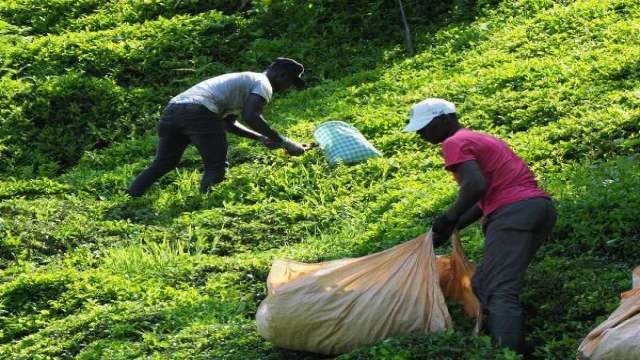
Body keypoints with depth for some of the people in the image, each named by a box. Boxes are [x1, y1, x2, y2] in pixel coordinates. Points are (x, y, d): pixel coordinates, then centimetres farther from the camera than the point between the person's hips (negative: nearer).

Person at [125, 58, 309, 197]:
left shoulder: (244, 80, 34)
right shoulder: (263, 84, 6)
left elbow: (228, 122, 35)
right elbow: (251, 116, -13)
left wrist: (261, 138, 28)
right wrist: (282, 142, -7)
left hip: (172, 108, 9)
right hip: (199, 112, -9)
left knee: (162, 165, 17)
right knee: (216, 168, -1)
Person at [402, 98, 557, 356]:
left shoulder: (455, 143, 1)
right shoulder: (480, 139, 30)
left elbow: (476, 185, -16)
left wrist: (448, 220, -4)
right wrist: (453, 228, 26)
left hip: (513, 211, -9)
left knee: (499, 292, -15)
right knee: (484, 284, 14)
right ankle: (513, 349, 7)